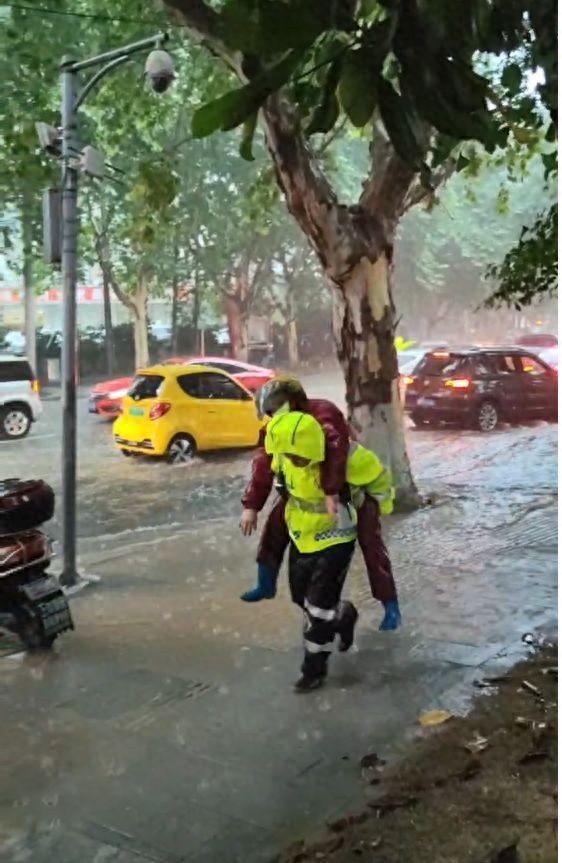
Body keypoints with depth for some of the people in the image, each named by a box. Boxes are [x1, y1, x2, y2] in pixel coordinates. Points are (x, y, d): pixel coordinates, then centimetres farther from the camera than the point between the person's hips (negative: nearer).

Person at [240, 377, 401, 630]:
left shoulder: (322, 413, -34)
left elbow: (334, 450, -50)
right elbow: (263, 465, -13)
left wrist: (331, 492, -57)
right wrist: (251, 506, -20)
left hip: (355, 480, -6)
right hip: (310, 482, 6)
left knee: (369, 539, -13)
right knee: (276, 521, 2)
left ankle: (390, 605, -5)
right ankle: (266, 585, 18)